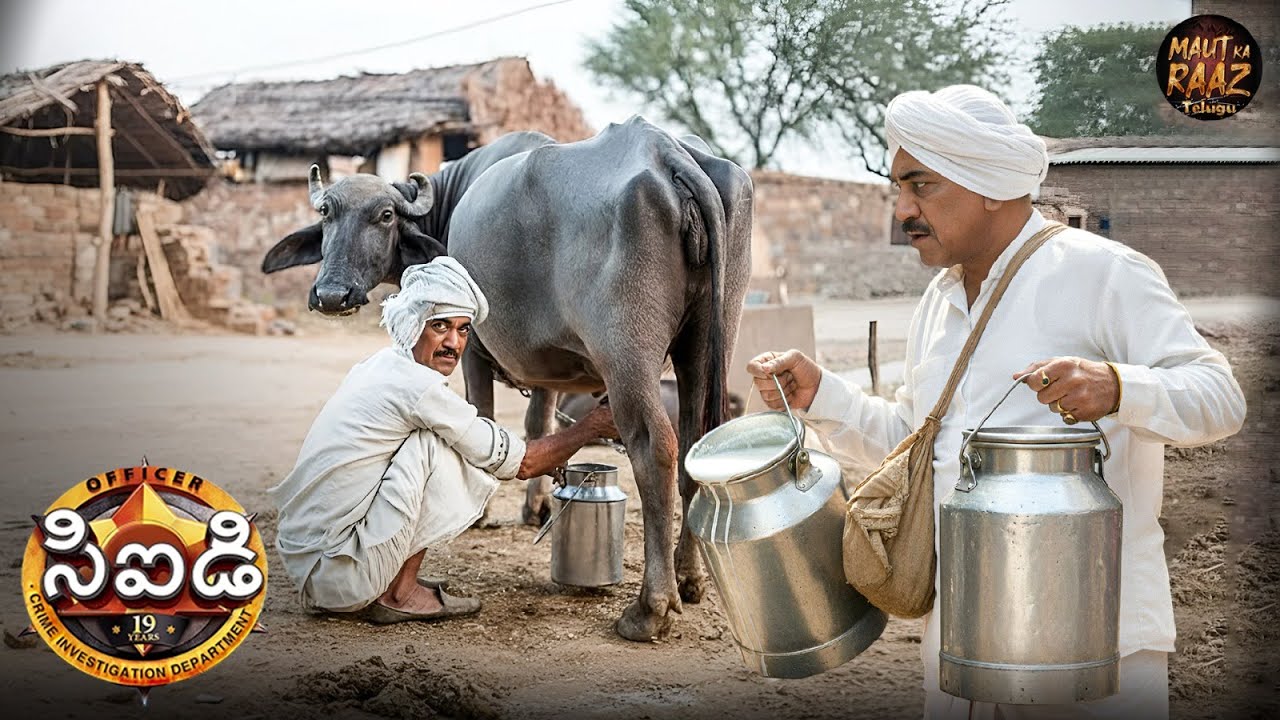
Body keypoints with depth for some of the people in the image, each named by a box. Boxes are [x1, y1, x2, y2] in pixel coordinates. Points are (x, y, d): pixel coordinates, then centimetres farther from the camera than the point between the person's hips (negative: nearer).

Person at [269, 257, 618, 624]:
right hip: (338, 578, -9)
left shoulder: (383, 364, 11)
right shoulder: (417, 387, -16)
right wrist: (592, 427, 4)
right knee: (433, 445, -12)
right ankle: (399, 595, -6)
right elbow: (520, 463, -8)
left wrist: (544, 460, 17)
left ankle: (395, 584, 13)